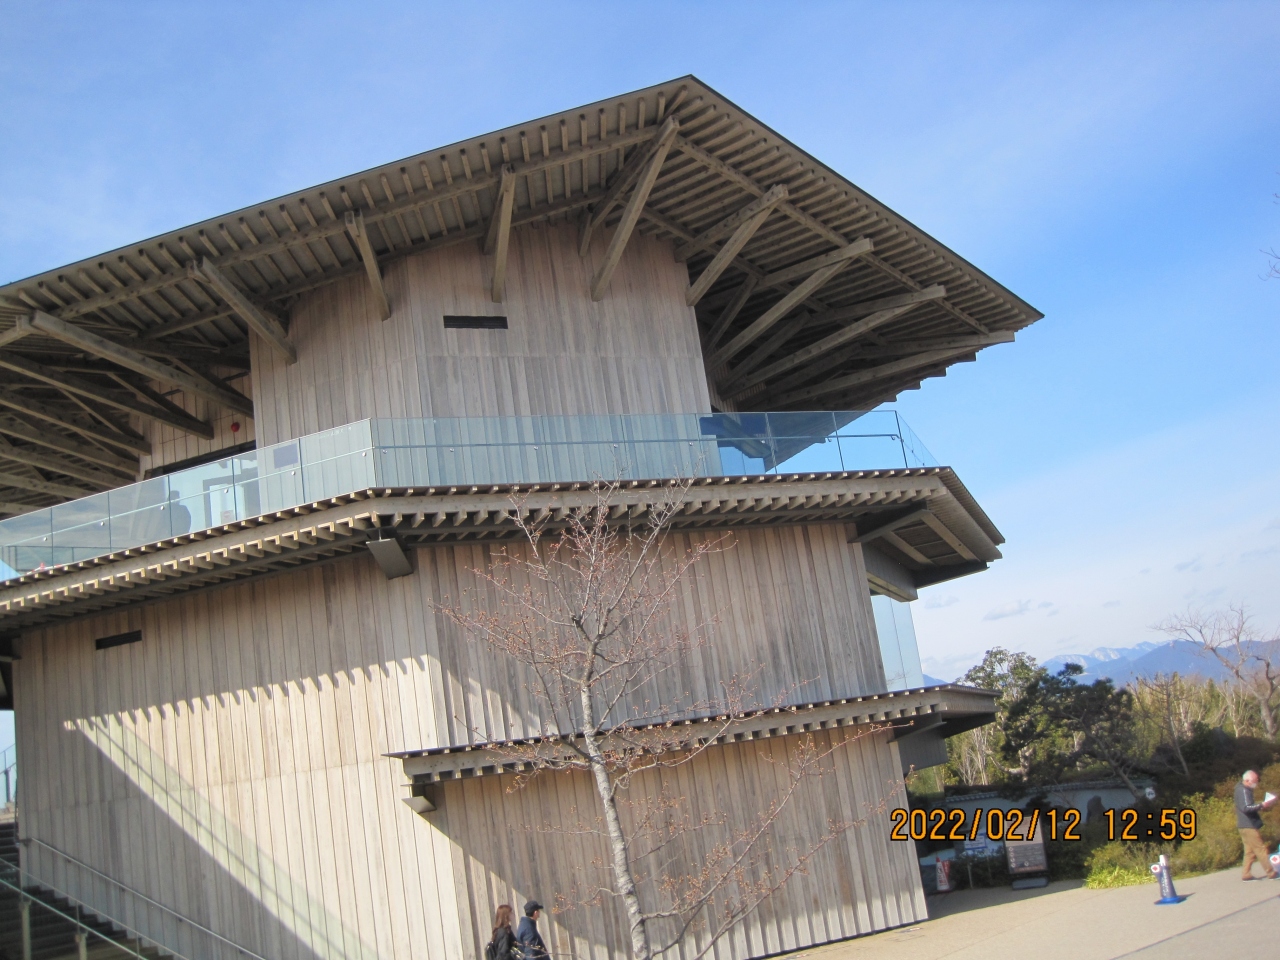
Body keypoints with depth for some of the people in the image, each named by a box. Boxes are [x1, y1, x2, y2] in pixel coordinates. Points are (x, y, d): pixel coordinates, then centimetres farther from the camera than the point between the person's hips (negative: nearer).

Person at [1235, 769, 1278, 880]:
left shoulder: (1245, 790, 17)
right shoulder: (1243, 791, -16)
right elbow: (1246, 808, -27)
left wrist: (1261, 806, 14)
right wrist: (1262, 805, -24)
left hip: (1247, 826, 10)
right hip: (1248, 826, -10)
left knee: (1250, 851, 10)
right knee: (1260, 848, -5)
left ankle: (1247, 874, 11)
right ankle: (1271, 873, -2)